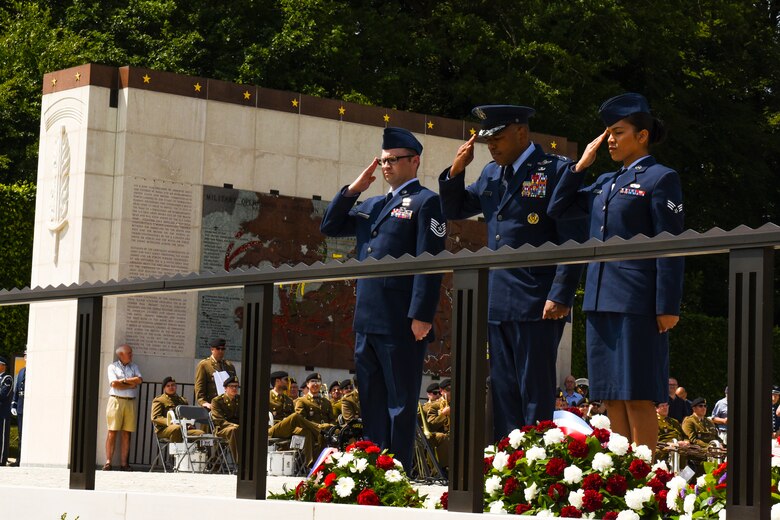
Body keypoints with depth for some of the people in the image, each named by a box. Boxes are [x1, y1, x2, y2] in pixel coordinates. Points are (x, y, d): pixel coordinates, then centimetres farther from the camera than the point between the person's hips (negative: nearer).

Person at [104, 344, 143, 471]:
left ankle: (124, 463, 0)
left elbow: (139, 380, 2)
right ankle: (108, 462, -8)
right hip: (116, 400, -4)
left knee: (126, 433, 1)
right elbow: (114, 384, -9)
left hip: (130, 402, 4)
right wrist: (131, 384, -3)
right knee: (112, 432, -7)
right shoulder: (113, 366, 5)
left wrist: (123, 380, -6)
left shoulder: (134, 367, 19)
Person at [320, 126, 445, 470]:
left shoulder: (424, 202, -4)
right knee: (372, 403, 11)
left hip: (401, 323, -8)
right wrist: (353, 189, 10)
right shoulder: (372, 206, 20)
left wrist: (421, 315, -19)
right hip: (368, 320, 8)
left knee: (400, 403, -3)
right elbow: (330, 227, 22)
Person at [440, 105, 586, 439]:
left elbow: (574, 240, -11)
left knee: (535, 394, -4)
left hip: (538, 305, -7)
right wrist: (456, 170, 7)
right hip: (499, 304, 7)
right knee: (503, 392, 10)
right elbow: (454, 210, 25)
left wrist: (560, 296, -17)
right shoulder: (491, 174, 16)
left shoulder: (557, 170, -7)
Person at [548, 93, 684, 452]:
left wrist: (668, 307, -14)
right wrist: (582, 164, 13)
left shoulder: (660, 178, -4)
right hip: (601, 301, 8)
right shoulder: (605, 182, 18)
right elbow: (558, 209, 20)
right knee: (612, 398, 8)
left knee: (637, 397, -6)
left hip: (636, 302, -8)